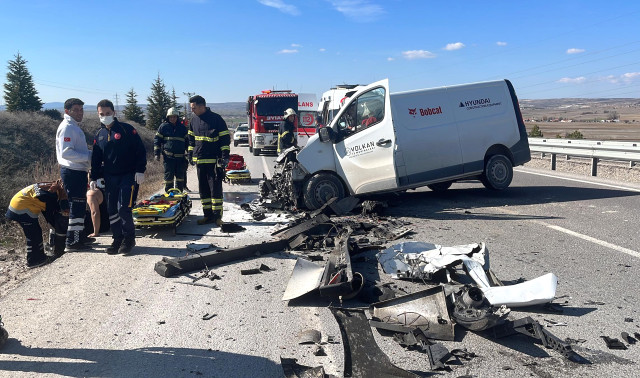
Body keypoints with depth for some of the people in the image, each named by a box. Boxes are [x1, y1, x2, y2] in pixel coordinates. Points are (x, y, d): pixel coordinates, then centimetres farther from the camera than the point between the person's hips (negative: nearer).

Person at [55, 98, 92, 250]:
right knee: (76, 205, -5)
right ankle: (72, 241, 1)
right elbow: (66, 152, -23)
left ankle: (79, 236, 28)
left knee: (80, 205, 17)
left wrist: (91, 154, 8)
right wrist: (88, 157, -19)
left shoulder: (74, 127, 19)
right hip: (73, 172, -10)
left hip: (79, 171, 10)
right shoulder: (67, 127, -13)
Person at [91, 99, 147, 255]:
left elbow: (140, 150, -6)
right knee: (112, 210, 5)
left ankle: (129, 239, 5)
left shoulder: (127, 129, -4)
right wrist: (94, 178, 12)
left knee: (124, 208, -13)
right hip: (110, 178, 5)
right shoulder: (99, 135, 12)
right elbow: (96, 159, 18)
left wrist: (140, 170, -12)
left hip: (129, 176, -5)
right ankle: (118, 239, 18)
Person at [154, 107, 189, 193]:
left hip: (180, 156, 3)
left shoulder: (182, 128, 14)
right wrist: (157, 154, -2)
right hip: (168, 156, -3)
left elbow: (187, 141, 21)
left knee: (180, 175, 6)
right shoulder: (163, 127, 6)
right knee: (169, 175, -2)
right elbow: (157, 140, 6)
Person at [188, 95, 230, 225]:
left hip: (214, 160, -6)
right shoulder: (194, 120, 11)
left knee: (215, 187, -5)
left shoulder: (216, 119, -7)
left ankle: (217, 215, 2)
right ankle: (208, 214, 15)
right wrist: (190, 154, 17)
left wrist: (225, 156, -12)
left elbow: (225, 138, -7)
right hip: (199, 160, 6)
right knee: (203, 189, 8)